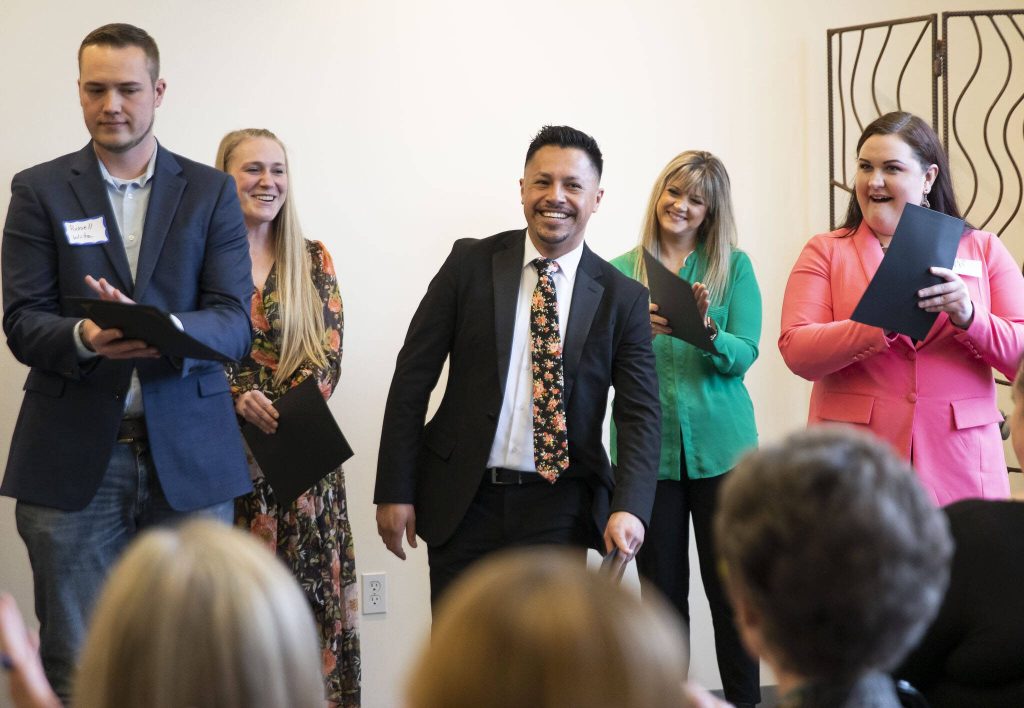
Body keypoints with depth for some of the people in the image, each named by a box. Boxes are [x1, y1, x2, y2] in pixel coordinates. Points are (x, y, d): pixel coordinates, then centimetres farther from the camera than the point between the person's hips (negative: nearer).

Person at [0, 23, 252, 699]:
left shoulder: (211, 192, 8)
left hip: (188, 458, 1)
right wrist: (84, 338, -23)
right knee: (75, 667, 3)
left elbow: (235, 323, -1)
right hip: (74, 460, 0)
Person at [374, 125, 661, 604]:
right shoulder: (471, 264, 1)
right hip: (464, 499, 0)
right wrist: (395, 491, -3)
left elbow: (640, 412, -3)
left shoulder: (622, 298, 1)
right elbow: (413, 376, 1)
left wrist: (628, 507, -19)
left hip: (559, 509, 0)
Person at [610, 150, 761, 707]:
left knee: (731, 589, 2)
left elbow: (744, 354, -5)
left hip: (720, 447, -1)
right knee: (663, 591, 7)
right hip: (648, 451, 1)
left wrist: (708, 331, -24)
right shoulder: (621, 272, 7)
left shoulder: (734, 267, 5)